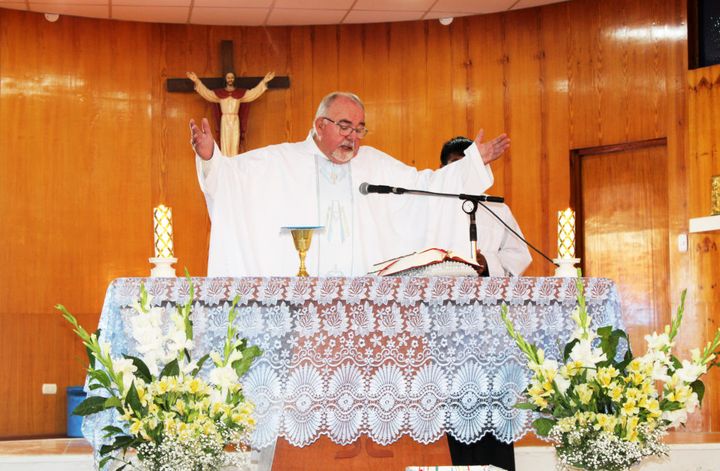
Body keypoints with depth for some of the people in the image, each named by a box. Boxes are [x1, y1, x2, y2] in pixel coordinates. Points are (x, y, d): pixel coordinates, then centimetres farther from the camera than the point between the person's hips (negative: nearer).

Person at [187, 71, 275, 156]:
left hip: (235, 122, 0)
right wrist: (196, 81, -10)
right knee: (225, 146, -5)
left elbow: (254, 92, 4)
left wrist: (264, 81, -4)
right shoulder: (219, 93, 6)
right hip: (224, 121, 0)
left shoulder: (241, 93, 7)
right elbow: (206, 92, 1)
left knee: (235, 146, -3)